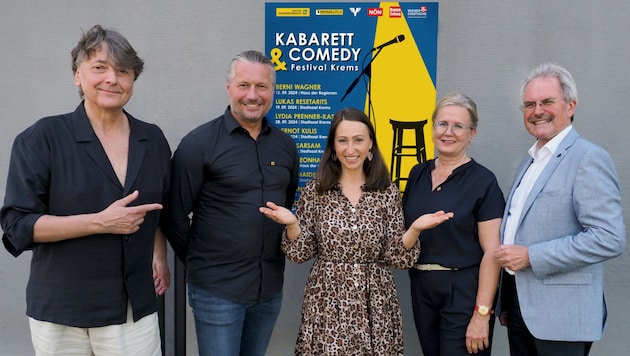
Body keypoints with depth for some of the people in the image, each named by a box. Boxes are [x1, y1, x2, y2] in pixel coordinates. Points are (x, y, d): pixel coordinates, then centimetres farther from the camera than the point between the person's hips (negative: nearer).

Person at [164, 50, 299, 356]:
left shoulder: (286, 146, 4)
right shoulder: (199, 143, -10)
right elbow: (175, 216, -8)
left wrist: (275, 259, 10)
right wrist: (202, 263, 0)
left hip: (271, 287, 5)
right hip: (217, 289, -4)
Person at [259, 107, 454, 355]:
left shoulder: (388, 192, -2)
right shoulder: (315, 190, -2)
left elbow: (396, 257, -3)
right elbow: (301, 253, -2)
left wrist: (415, 229, -20)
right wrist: (292, 224, -19)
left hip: (374, 303, 1)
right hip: (327, 302, 0)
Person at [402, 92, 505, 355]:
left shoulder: (483, 181, -11)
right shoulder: (418, 173, 5)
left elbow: (492, 251, -14)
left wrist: (482, 313, -18)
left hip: (464, 292, -5)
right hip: (421, 289, 5)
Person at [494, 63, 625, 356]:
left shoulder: (588, 158, -12)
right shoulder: (531, 161, 13)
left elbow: (610, 238, -21)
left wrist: (531, 256, -20)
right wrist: (505, 304, 16)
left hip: (559, 317, -7)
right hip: (520, 305, 7)